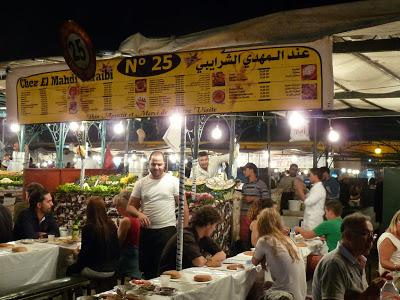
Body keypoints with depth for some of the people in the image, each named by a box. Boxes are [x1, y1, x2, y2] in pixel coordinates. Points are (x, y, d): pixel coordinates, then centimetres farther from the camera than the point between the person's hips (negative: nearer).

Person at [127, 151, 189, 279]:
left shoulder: (173, 181, -1)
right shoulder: (141, 183, 7)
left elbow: (183, 206, -1)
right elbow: (130, 206, 9)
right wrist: (139, 214, -13)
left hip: (167, 230, -3)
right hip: (146, 231, 3)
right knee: (147, 267, 12)